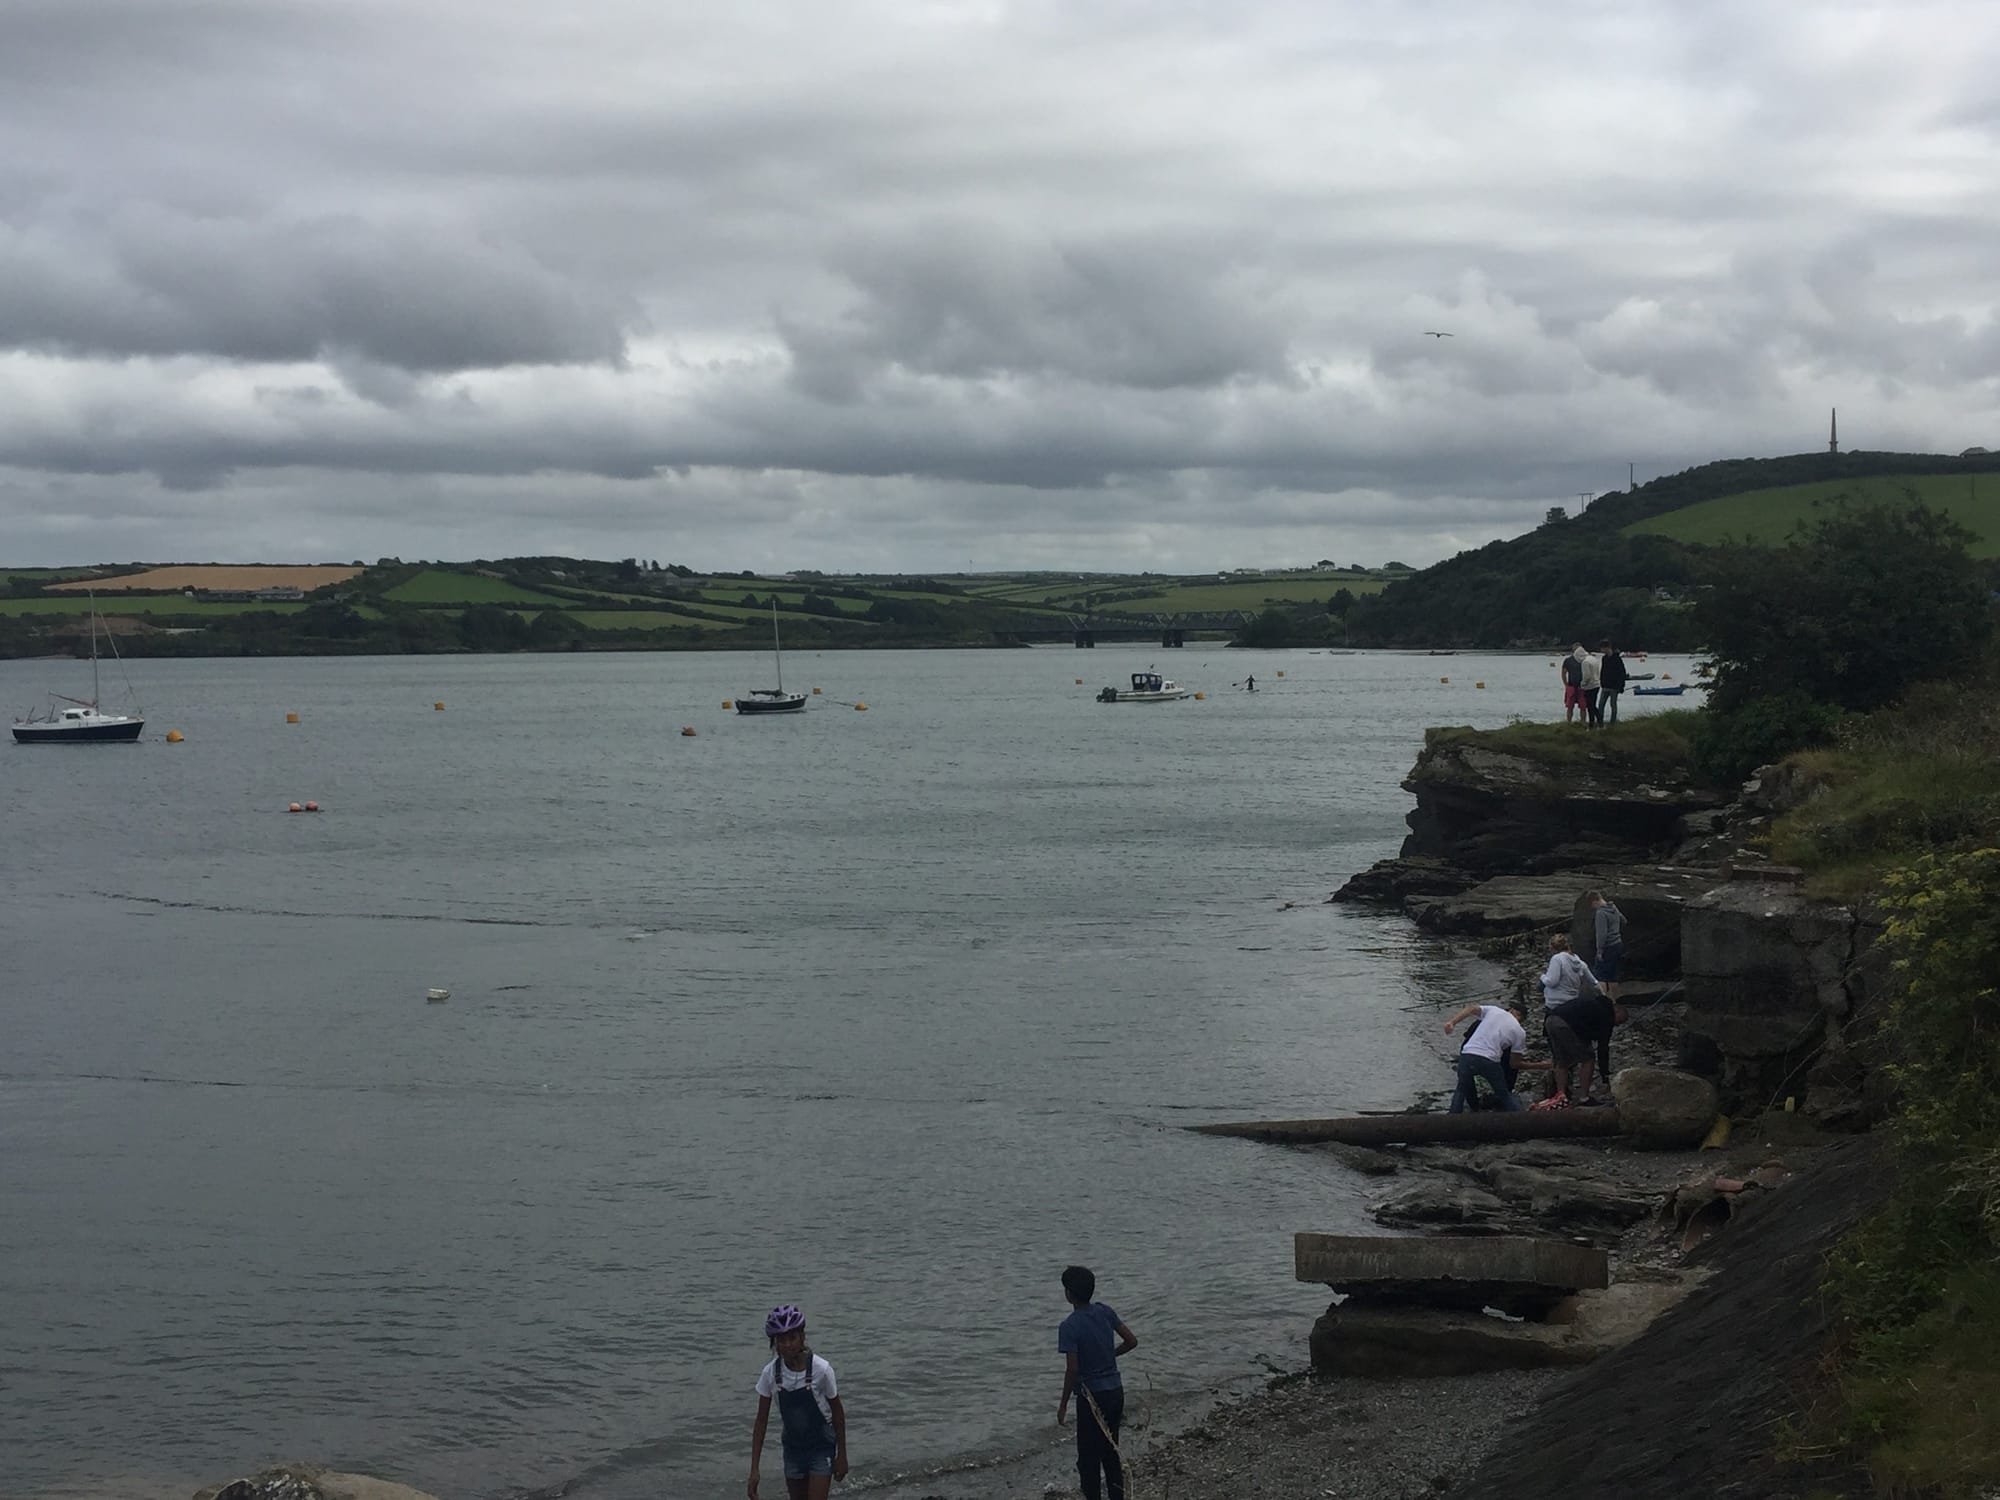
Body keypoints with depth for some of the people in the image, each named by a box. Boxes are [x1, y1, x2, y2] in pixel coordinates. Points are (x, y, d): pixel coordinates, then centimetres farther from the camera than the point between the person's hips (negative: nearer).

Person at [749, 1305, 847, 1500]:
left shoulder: (821, 1369, -22)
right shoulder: (770, 1373, -14)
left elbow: (838, 1413, -8)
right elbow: (761, 1421, -7)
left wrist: (841, 1455, -3)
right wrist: (754, 1469, -9)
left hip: (821, 1447, -3)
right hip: (793, 1448, 3)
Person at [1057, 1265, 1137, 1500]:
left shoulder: (1069, 1327, -18)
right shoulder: (1105, 1312, 0)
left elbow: (1072, 1370, -21)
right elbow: (1132, 1341, 6)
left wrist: (1063, 1405, -11)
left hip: (1092, 1398, -7)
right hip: (1116, 1392, 7)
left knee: (1088, 1459, 5)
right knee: (1110, 1452, 19)